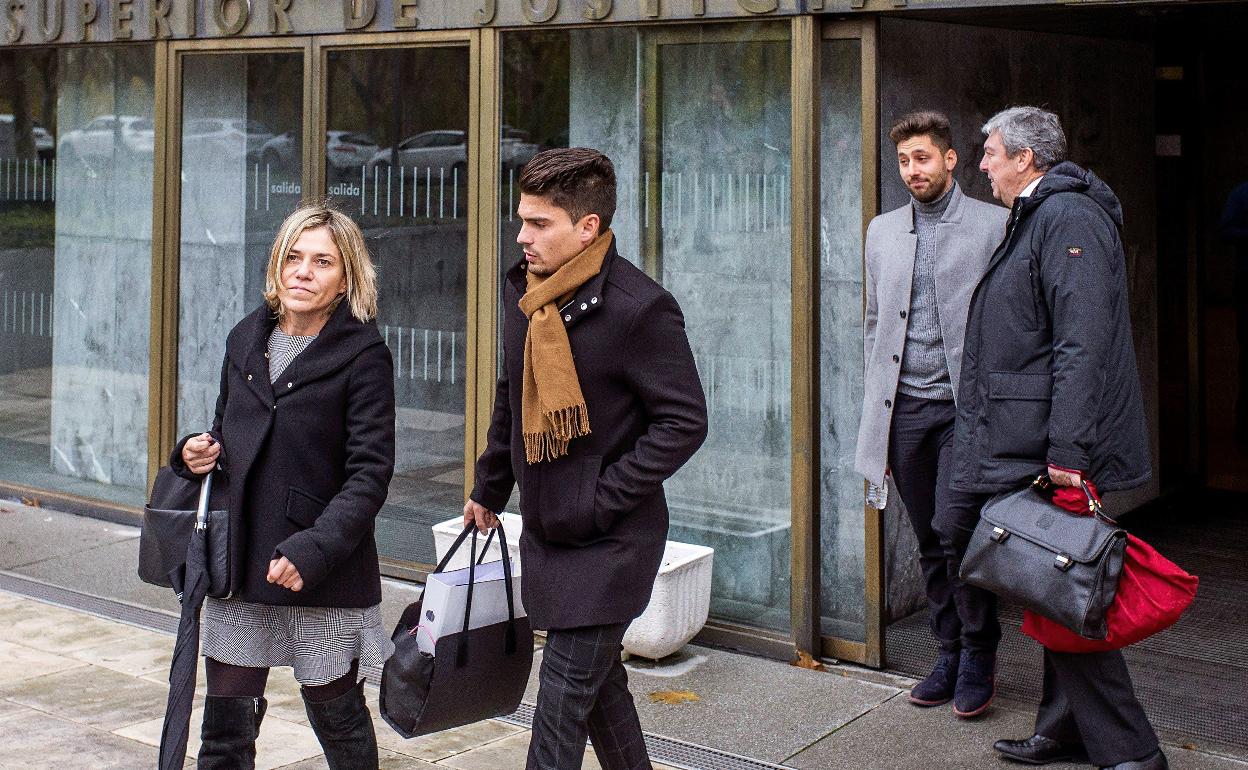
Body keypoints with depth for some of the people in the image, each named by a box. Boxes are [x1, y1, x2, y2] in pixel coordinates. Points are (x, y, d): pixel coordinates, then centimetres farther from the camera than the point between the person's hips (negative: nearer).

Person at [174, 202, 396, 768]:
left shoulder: (363, 356, -9)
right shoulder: (245, 340, 9)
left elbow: (370, 473, -13)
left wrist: (314, 550, -22)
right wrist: (199, 452, -2)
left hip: (325, 574, -5)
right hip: (238, 564, 5)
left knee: (336, 713, 10)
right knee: (226, 723, 8)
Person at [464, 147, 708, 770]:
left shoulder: (638, 308, -18)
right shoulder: (523, 290, 5)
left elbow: (684, 422, -16)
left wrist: (601, 499, -19)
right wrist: (488, 489, 20)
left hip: (608, 543, -7)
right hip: (546, 532, 7)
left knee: (563, 701, -5)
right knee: (599, 681, 19)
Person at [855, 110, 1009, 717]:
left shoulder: (994, 225, 0)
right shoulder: (882, 230, 15)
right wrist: (876, 408, 14)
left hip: (966, 404, -4)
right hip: (904, 409, 4)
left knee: (956, 530, -13)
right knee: (930, 543, 9)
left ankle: (978, 656, 6)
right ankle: (950, 654, 22)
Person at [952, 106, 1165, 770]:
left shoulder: (1068, 216, -13)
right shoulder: (1032, 219, 20)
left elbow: (1084, 342, -23)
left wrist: (1067, 450, -28)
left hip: (1047, 457, -10)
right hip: (1019, 451, 10)